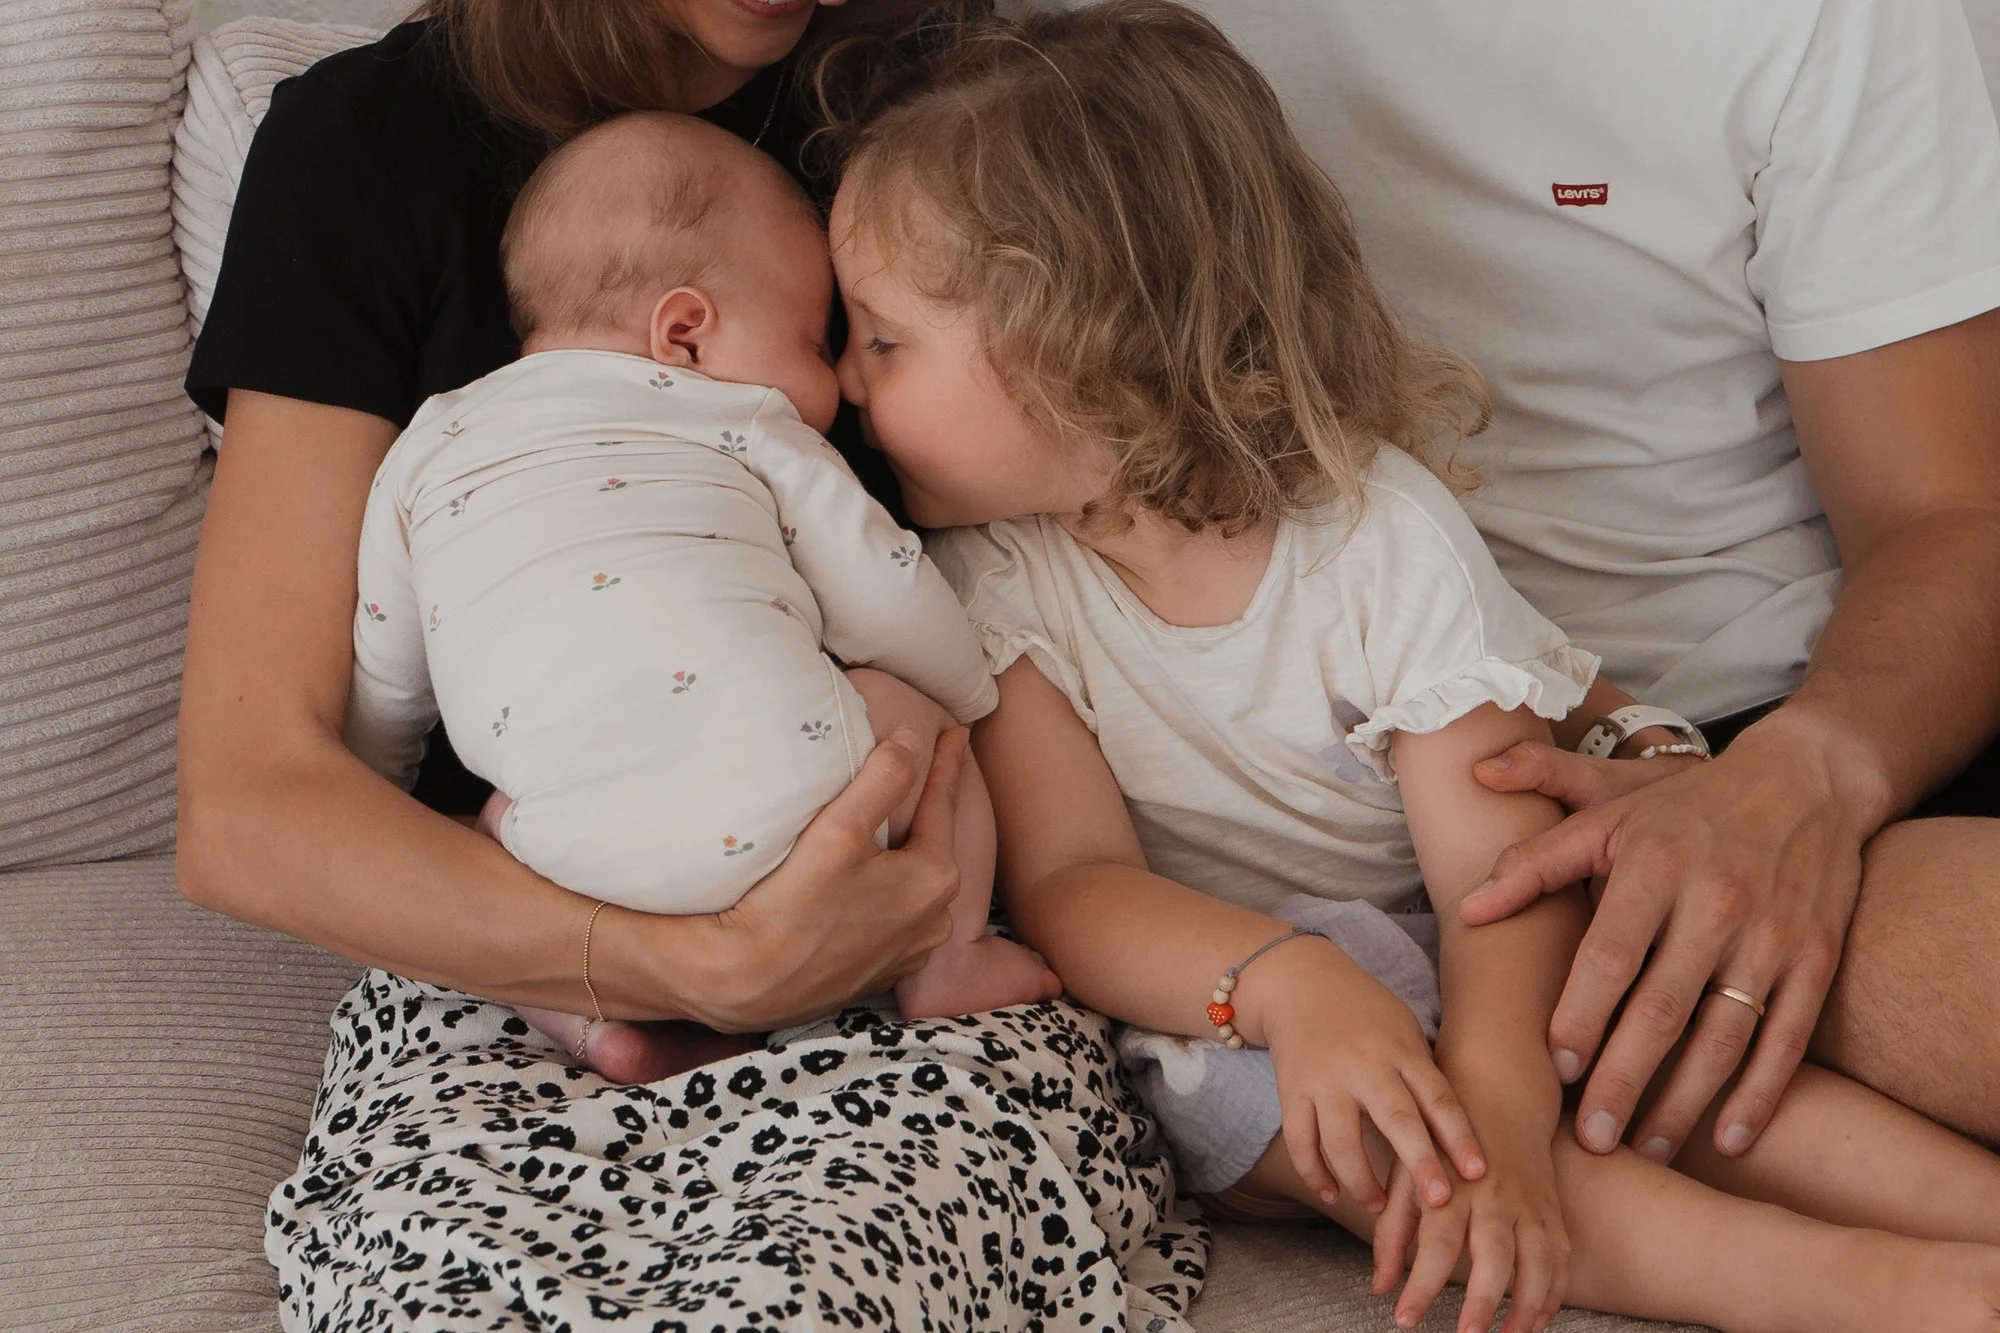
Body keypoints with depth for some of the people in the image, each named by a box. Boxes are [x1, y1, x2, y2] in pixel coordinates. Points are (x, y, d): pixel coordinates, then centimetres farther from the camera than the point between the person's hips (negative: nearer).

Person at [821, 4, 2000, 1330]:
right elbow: (1069, 880, -18)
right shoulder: (996, 577, -10)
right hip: (1211, 979, -1)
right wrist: (1288, 980, -38)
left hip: (1452, 969, 1)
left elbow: (1503, 862, -20)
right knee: (1292, 1105, -30)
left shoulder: (1384, 535, -15)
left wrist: (1498, 1091, -39)